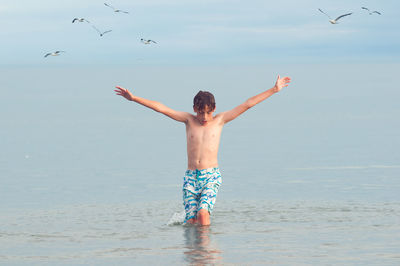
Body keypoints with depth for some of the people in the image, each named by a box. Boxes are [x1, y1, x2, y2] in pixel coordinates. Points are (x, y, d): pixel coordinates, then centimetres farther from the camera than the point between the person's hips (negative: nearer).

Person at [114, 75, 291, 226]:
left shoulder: (219, 120, 8)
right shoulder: (189, 120, 10)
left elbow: (248, 104, 6)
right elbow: (160, 108, 5)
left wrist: (274, 90, 6)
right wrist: (133, 98, 1)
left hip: (211, 177, -2)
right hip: (191, 178, 2)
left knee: (203, 212, -23)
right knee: (191, 221, -5)